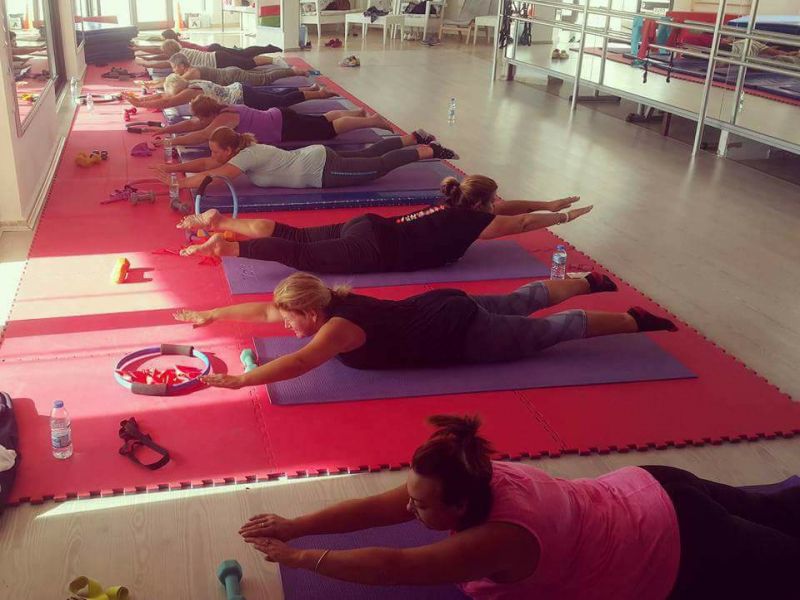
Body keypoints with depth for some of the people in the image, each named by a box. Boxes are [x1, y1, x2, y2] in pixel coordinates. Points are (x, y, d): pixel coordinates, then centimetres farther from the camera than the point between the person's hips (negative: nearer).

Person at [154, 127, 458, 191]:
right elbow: (206, 164, 12)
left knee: (380, 165, 0)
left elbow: (208, 178, -27)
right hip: (315, 158, 8)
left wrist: (179, 183, -17)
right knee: (370, 155, 21)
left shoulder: (246, 157, -20)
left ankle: (429, 151, 6)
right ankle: (414, 138, 31)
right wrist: (173, 167, 5)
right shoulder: (245, 147, 4)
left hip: (323, 170, -8)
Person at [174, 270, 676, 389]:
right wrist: (211, 315, 7)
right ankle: (589, 284, 46)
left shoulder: (338, 327, -27)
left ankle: (634, 320, 18)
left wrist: (235, 380, -42)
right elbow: (260, 309, 7)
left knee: (549, 331, 5)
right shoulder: (331, 304, -4)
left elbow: (297, 363, -44)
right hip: (444, 309, 7)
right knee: (521, 303, 26)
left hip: (462, 335, -7)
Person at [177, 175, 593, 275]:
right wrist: (564, 218, 14)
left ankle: (221, 222, 5)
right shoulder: (471, 222, -3)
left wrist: (548, 204, 35)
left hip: (367, 227, 8)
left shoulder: (453, 207, 20)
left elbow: (504, 206, 32)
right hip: (371, 251, -8)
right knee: (301, 256, -15)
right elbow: (521, 223, 1)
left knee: (292, 235, 8)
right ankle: (222, 246, -23)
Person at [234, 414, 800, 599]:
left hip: (678, 549, -6)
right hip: (648, 494, 7)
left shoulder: (504, 536, -37)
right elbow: (372, 507, -13)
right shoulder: (476, 478, -15)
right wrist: (294, 525, -16)